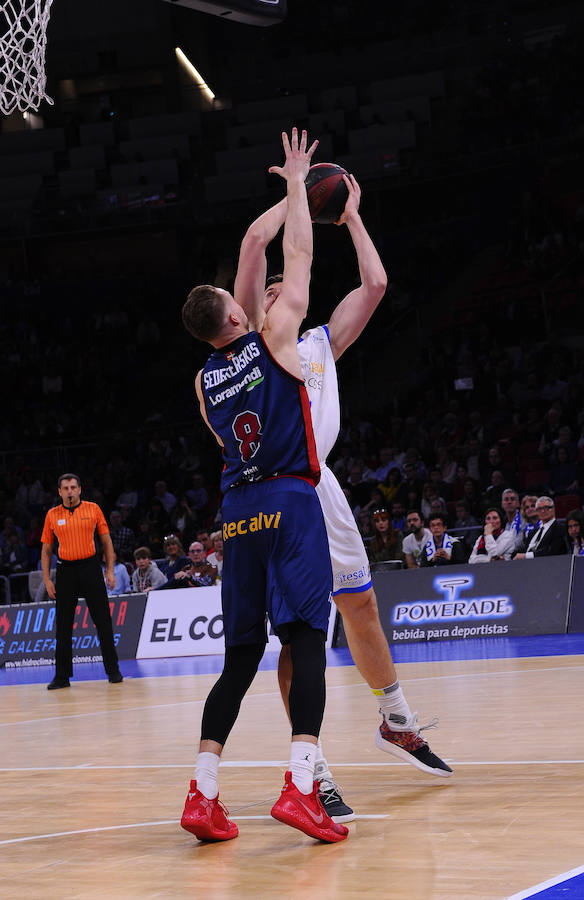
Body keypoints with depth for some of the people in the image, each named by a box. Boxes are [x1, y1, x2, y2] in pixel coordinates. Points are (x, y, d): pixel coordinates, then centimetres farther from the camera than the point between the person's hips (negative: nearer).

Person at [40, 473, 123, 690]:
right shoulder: (52, 515, 6)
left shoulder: (93, 509, 3)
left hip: (90, 566, -1)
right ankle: (62, 676, 8)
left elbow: (106, 541, 7)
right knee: (63, 626, 3)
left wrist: (110, 571, 1)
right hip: (65, 570, 1)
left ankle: (113, 670, 7)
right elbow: (46, 550, 11)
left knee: (103, 622, -1)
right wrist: (47, 579, 3)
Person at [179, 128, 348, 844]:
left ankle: (202, 795, 4)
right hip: (290, 500, -5)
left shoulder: (204, 381, 13)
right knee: (306, 643, -10)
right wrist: (296, 183, 17)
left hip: (238, 512, 5)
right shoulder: (272, 340, -1)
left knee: (240, 658, 10)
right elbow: (298, 256, 6)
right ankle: (300, 786, -24)